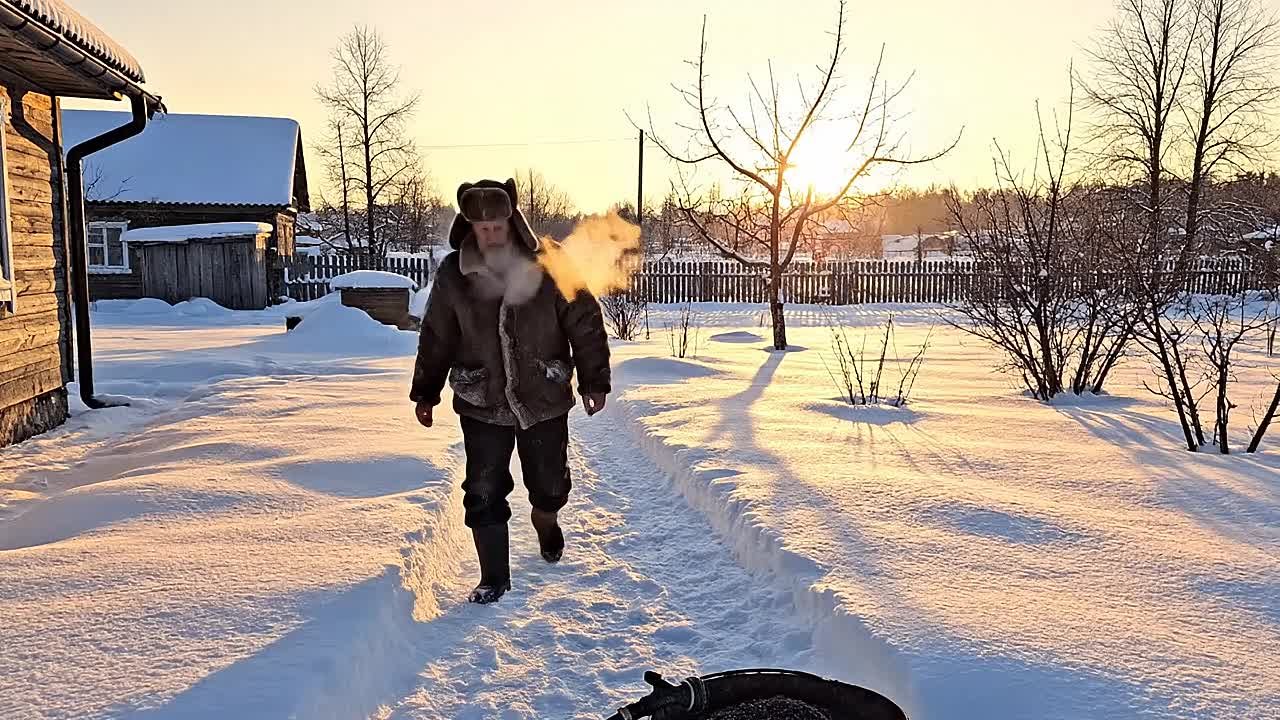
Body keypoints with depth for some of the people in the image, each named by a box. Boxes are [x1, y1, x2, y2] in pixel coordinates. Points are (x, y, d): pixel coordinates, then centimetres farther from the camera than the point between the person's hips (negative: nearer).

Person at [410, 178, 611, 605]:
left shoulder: (549, 265, -12)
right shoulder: (454, 274, -7)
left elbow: (585, 324, -4)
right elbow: (436, 338, 5)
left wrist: (594, 381, -3)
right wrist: (425, 393, 10)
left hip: (545, 401, 0)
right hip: (482, 406, 1)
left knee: (549, 485, 13)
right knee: (484, 494, -1)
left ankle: (546, 522, 50)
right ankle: (494, 577, 18)